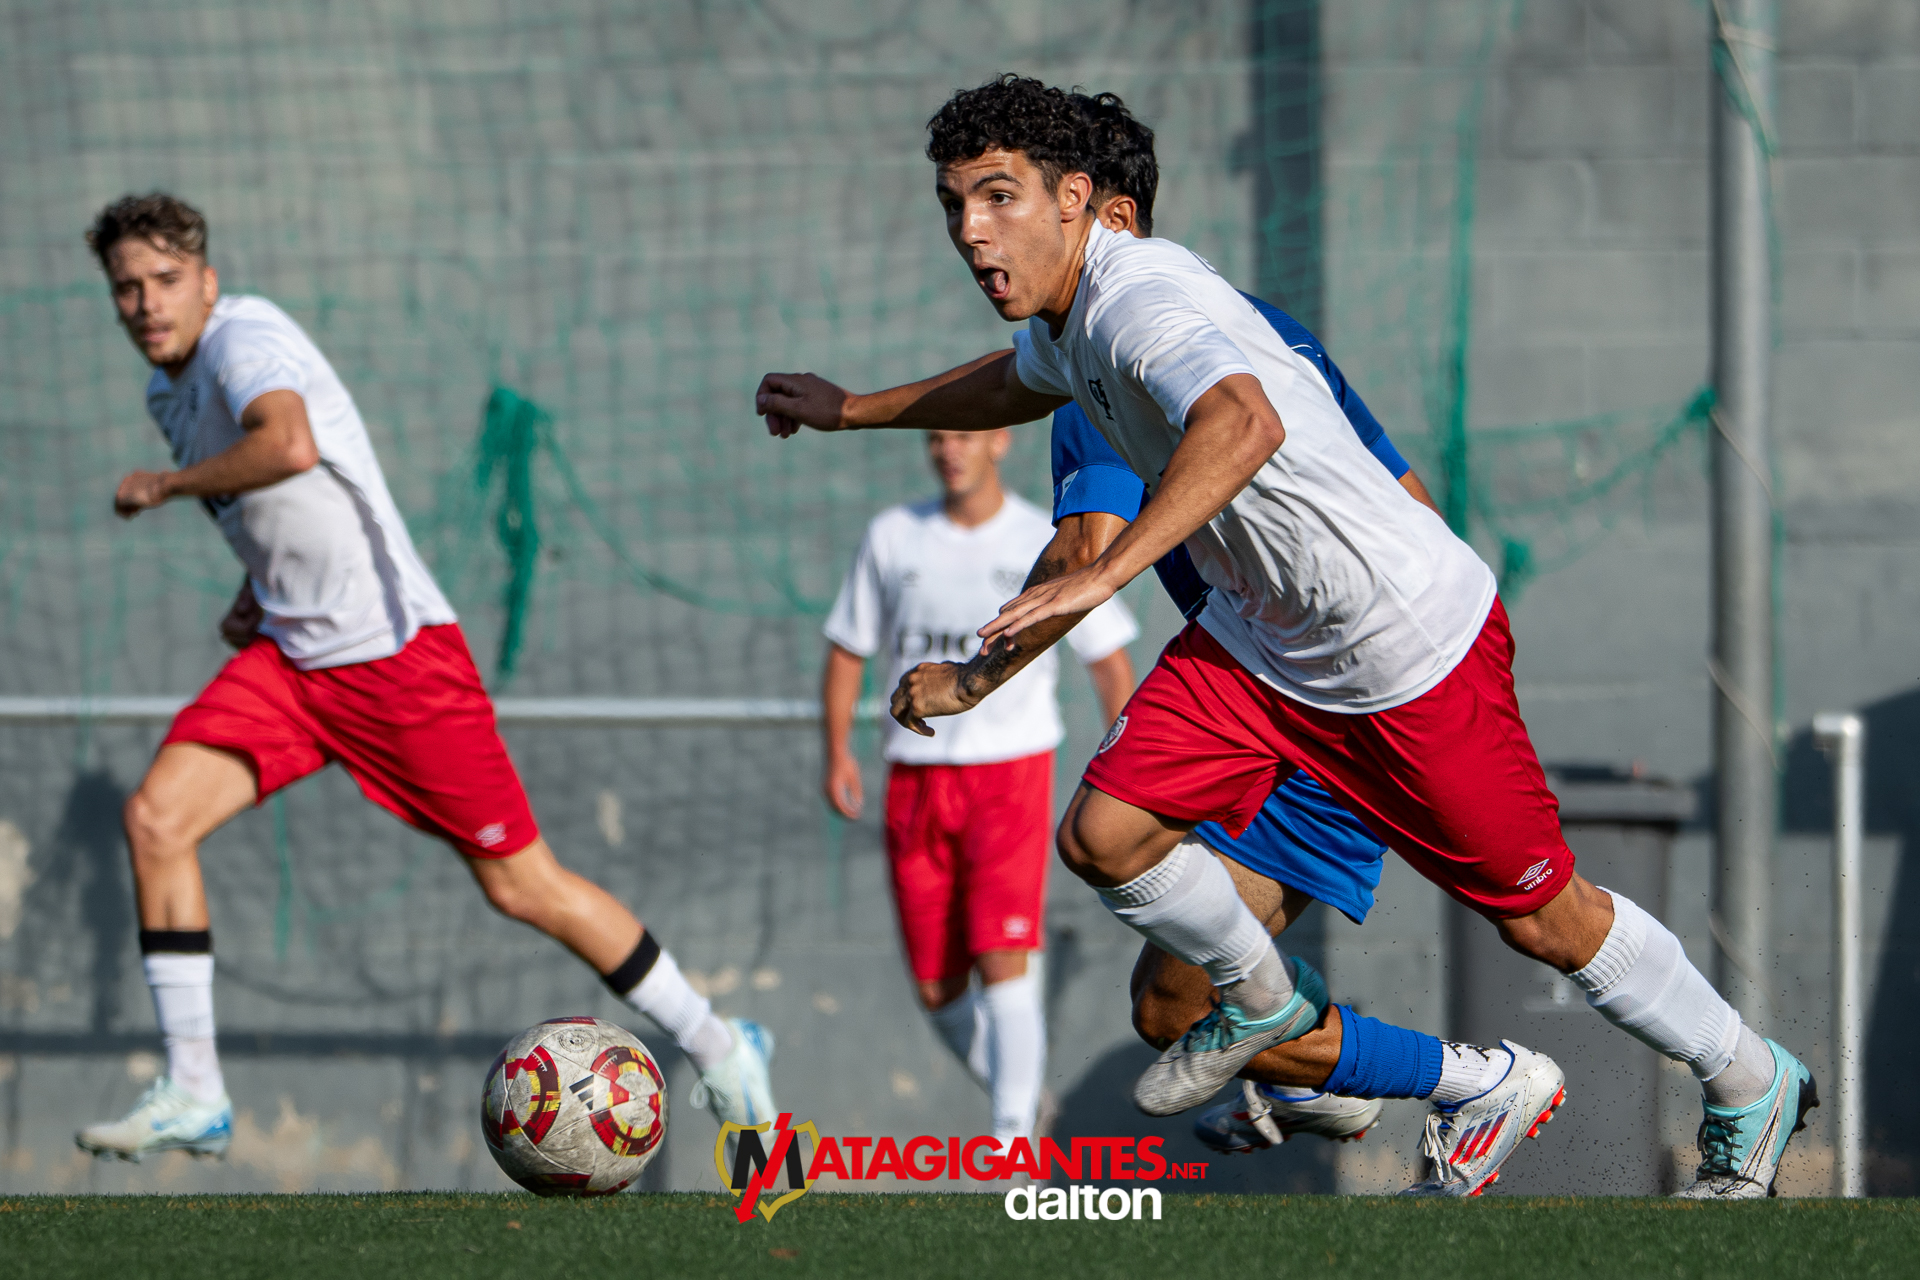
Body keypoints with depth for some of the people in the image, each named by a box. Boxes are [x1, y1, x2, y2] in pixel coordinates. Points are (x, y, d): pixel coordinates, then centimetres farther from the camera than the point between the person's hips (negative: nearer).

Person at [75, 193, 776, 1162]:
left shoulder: (246, 338, -17)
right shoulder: (169, 389, 11)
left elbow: (291, 448, -39)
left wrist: (166, 486, -24)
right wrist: (255, 593, 12)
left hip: (395, 648, -8)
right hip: (287, 657, 8)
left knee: (521, 886, -2)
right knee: (155, 817, -12)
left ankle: (715, 1045, 16)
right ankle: (193, 1096, -8)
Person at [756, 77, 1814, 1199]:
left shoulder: (1143, 297, -29)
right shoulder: (1066, 308, 2)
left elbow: (1243, 423, -52)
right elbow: (1027, 379, 30)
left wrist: (1101, 577, -59)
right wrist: (856, 410, 36)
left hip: (1410, 643, -8)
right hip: (1255, 636, 8)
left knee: (1544, 921, 2)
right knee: (1106, 836, -6)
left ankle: (1752, 1085, 24)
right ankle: (1267, 1005, 22)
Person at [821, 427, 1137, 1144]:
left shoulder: (1049, 546, -1)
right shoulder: (893, 537, 7)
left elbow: (1111, 662, 4)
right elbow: (847, 650, 16)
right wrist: (836, 752, 3)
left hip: (1011, 769, -3)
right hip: (916, 780, 3)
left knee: (1003, 966, -17)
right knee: (937, 989, 3)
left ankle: (1012, 1141, -17)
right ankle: (1021, 1096, 26)